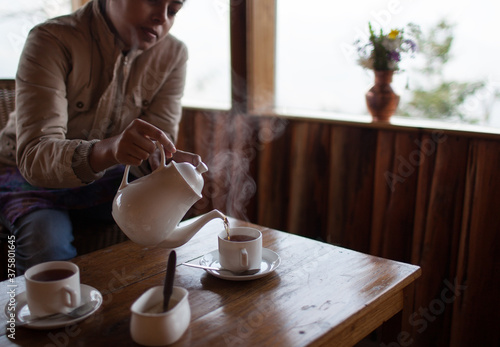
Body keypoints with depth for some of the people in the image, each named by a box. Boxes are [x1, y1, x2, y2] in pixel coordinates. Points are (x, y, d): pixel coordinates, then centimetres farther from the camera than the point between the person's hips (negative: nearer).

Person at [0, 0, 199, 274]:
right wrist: (108, 150, -56)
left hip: (104, 174, 4)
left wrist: (166, 160, -36)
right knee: (48, 244, -32)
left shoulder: (173, 54, -10)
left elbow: (153, 149, -10)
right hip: (27, 175, -3)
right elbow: (33, 156, -35)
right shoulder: (52, 41, -24)